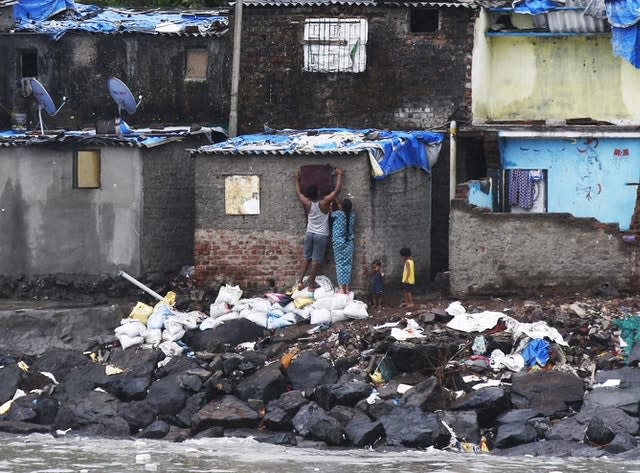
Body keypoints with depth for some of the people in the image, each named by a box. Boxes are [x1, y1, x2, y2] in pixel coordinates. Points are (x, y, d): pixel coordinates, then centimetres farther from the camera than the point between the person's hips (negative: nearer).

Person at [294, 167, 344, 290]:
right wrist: (339, 174, -7)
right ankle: (311, 285, 3)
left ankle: (300, 281, 8)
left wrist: (297, 180, 27)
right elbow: (337, 190, -16)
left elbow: (298, 192, 12)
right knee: (316, 260, 0)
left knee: (307, 258, 14)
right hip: (321, 235, -4)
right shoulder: (324, 202, -17)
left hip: (309, 234, 4)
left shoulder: (307, 203, -7)